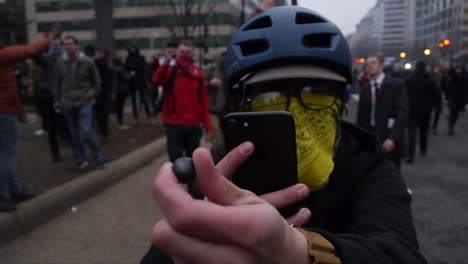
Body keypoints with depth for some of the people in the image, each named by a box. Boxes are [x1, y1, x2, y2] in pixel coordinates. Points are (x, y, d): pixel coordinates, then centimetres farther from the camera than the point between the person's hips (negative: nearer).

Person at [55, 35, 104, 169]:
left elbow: (96, 80, 6)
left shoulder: (87, 62, -3)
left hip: (84, 102, -3)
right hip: (67, 103, 3)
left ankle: (98, 159, 3)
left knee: (87, 130, -11)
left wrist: (93, 97, 4)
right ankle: (80, 160, 19)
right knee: (74, 133, 7)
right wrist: (57, 99, 13)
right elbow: (59, 83, 12)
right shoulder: (61, 63, 4)